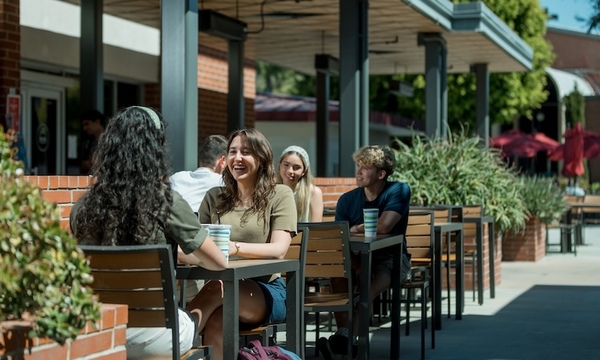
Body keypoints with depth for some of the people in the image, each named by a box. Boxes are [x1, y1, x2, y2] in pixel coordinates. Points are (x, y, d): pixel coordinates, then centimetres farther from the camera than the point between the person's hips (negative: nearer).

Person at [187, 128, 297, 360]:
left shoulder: (280, 195, 5)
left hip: (266, 292, -3)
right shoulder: (214, 197, 17)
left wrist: (235, 247, -27)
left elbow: (279, 249, -9)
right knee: (216, 320, -36)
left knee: (219, 287, -37)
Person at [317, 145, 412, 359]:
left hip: (391, 257, -3)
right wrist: (355, 264, -25)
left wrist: (355, 229, -9)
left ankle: (346, 339, -44)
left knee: (368, 288, -34)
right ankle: (344, 333, -36)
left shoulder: (398, 191, -12)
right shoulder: (347, 200, -1)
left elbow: (383, 226, -26)